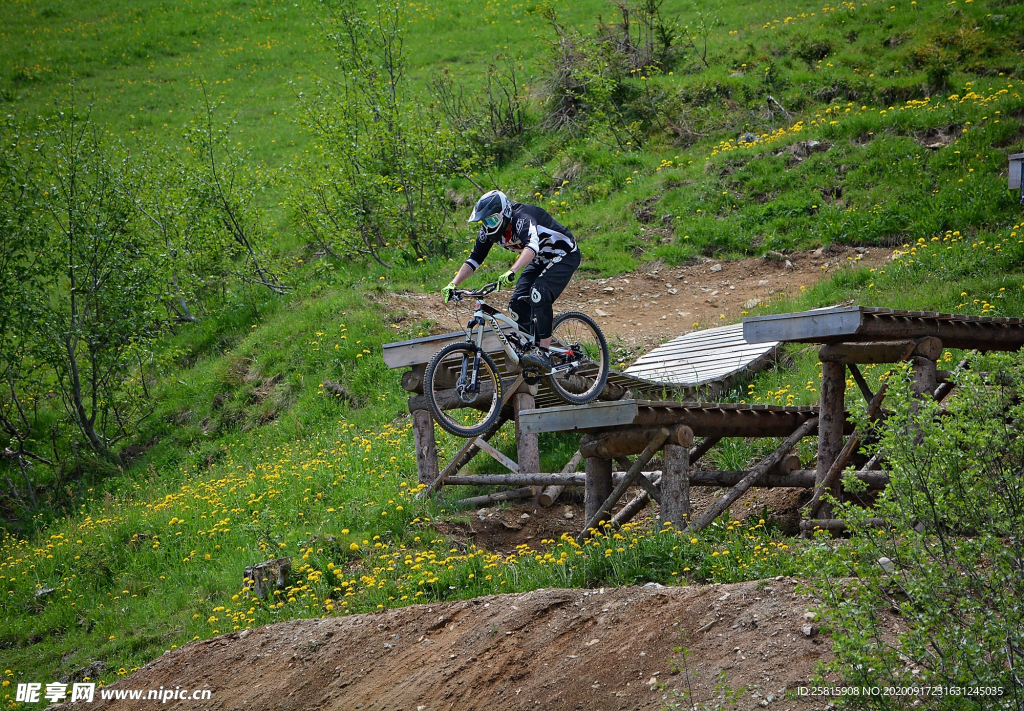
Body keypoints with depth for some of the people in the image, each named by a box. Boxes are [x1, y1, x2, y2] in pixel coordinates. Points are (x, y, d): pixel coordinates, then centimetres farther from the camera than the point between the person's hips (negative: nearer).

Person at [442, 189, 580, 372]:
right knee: (518, 302, -8)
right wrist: (452, 285, -18)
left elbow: (532, 245, -51)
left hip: (565, 255, -8)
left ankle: (544, 354, -28)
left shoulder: (521, 218, -33)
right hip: (541, 260, 8)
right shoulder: (489, 231, -9)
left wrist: (511, 272, -65)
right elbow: (473, 260, -5)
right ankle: (531, 348, 8)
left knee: (539, 294, -29)